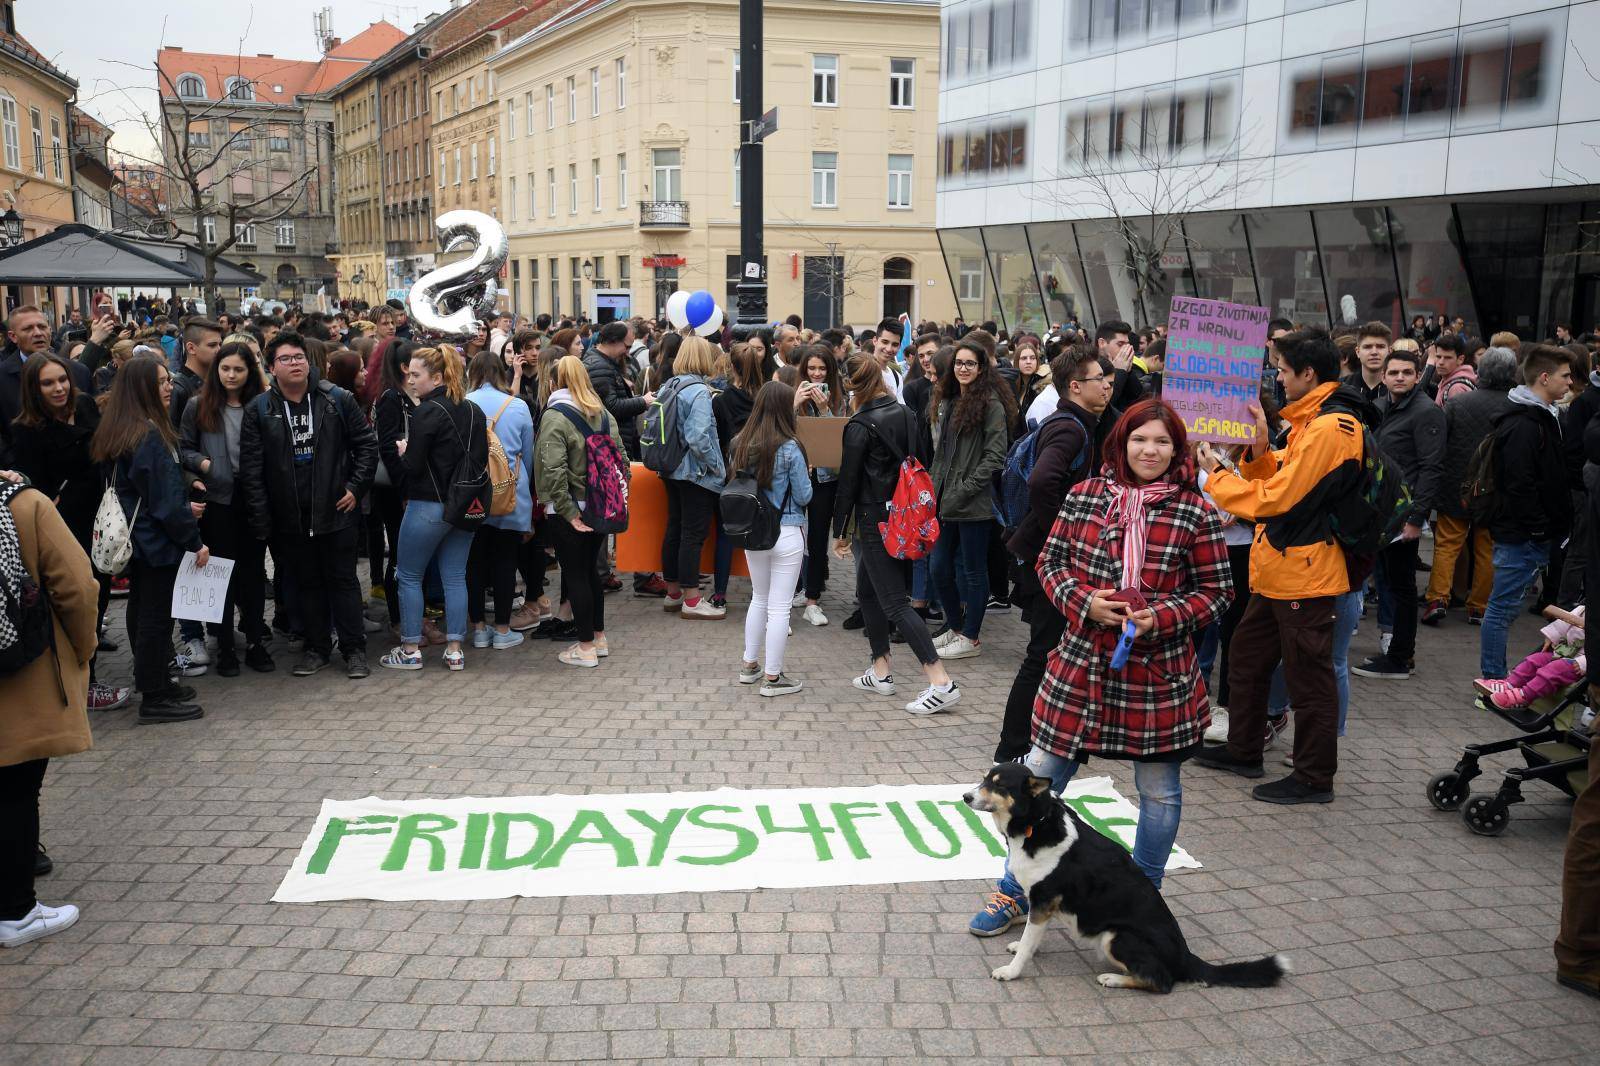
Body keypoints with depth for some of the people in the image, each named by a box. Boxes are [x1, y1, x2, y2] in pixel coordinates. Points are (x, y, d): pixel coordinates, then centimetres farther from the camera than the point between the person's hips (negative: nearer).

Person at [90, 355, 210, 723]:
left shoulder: (120, 431, 7)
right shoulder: (150, 435, -21)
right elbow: (166, 500, -21)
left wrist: (184, 506, 16)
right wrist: (194, 542, -13)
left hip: (136, 538, 10)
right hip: (157, 541, -10)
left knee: (142, 610, 18)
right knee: (156, 615, -2)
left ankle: (154, 682, 33)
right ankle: (155, 699, 6)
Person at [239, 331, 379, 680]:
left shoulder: (337, 399, -2)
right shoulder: (258, 410, -1)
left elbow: (367, 443, 4)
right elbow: (251, 470, -2)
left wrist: (356, 487, -4)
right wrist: (260, 520, -6)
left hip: (336, 511, -1)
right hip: (290, 518, 2)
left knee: (343, 580, 5)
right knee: (306, 583, 12)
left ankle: (354, 649, 14)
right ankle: (316, 648, 24)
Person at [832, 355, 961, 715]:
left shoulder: (860, 426, -14)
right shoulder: (906, 414, 7)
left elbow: (848, 483, -12)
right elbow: (922, 463, 12)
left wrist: (840, 531, -3)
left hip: (876, 521, -8)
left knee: (895, 603, -6)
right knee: (867, 590, 21)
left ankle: (942, 683, -13)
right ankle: (881, 673, 26)